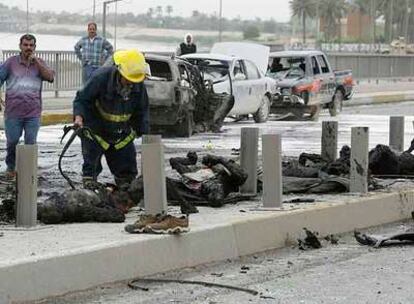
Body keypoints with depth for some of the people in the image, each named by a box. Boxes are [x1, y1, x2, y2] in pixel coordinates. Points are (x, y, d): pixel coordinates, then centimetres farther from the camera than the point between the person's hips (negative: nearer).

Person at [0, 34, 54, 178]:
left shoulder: (39, 63, 10)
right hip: (13, 112, -1)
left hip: (33, 113, 1)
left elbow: (50, 77, -4)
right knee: (12, 142, 4)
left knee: (31, 143, -2)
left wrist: (37, 62, -10)